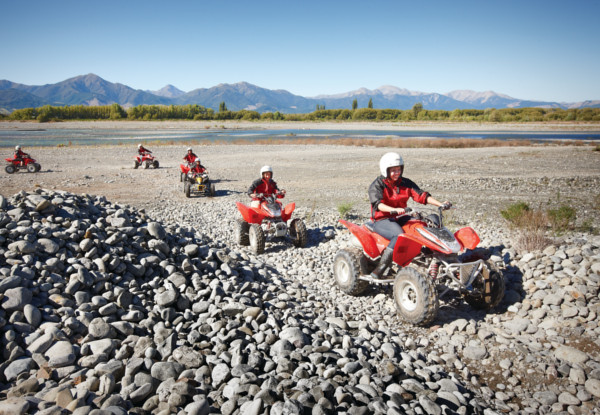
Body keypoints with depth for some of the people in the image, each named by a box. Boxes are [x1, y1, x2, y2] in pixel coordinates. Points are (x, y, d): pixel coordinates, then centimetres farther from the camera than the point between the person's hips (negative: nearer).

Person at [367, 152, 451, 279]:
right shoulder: (377, 185, -6)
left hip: (400, 218, 6)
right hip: (382, 220, -6)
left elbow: (421, 195, 3)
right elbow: (377, 203, -24)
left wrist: (440, 204, -12)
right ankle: (380, 268, -30)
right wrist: (394, 210, -43)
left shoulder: (405, 183, 10)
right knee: (400, 235, -36)